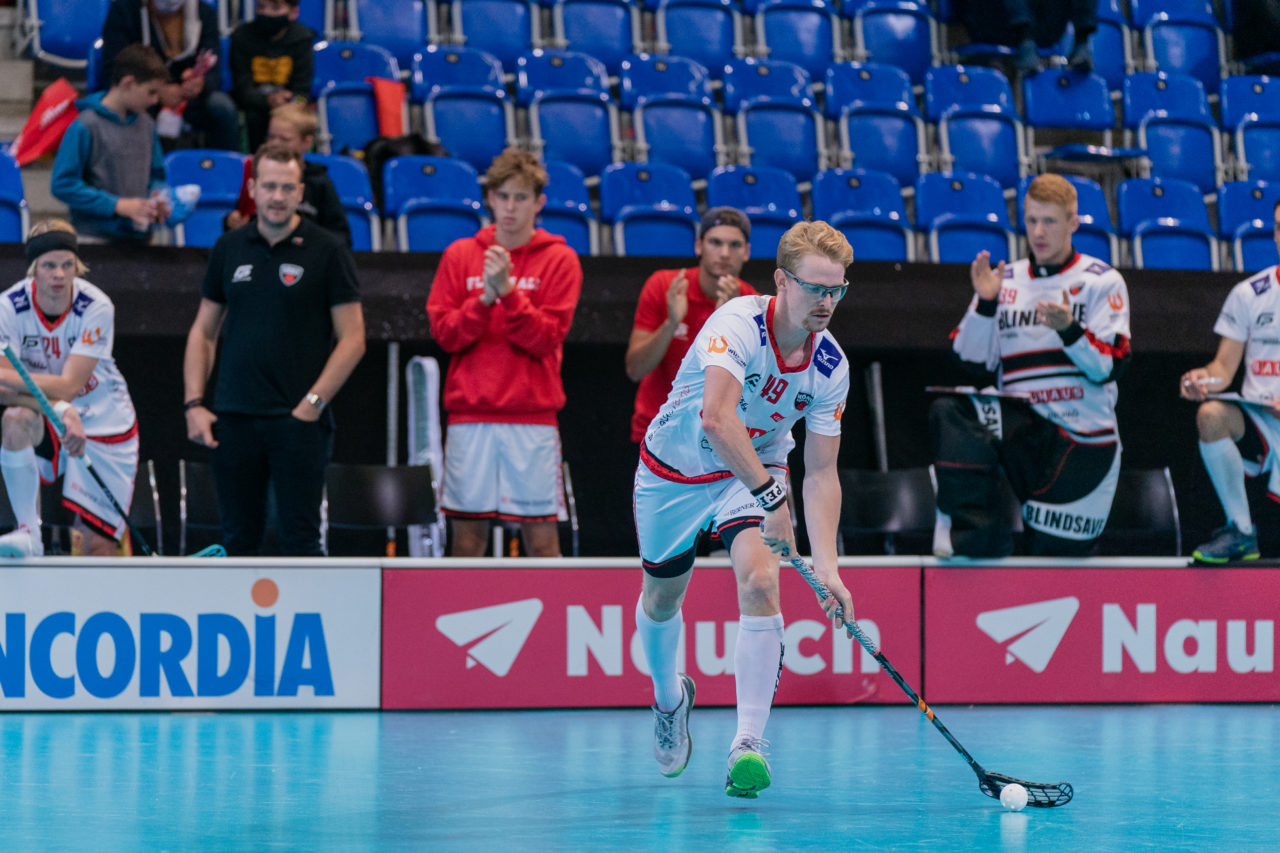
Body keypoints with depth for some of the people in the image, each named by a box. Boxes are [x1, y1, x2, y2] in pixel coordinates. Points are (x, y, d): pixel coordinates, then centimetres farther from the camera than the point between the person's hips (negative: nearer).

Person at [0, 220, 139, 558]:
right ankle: (28, 535, -28)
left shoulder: (96, 308, -21)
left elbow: (68, 386, -26)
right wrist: (59, 409, -40)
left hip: (102, 418, -1)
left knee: (96, 548, -9)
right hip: (46, 421, 1)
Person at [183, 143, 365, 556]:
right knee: (238, 539, 7)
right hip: (233, 419, 4)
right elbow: (203, 332, 16)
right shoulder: (229, 248, 10)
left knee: (299, 540, -4)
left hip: (297, 420, -4)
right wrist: (194, 403, 5)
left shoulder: (327, 251, -1)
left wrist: (312, 403, -10)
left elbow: (352, 339, -2)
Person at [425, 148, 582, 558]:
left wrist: (507, 291, -16)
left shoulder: (559, 259, 3)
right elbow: (444, 332, 2)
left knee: (540, 533, -3)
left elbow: (547, 339, -6)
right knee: (467, 531, 2)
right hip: (469, 414, 2)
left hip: (532, 416, -2)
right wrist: (486, 298, -12)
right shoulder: (460, 254, 9)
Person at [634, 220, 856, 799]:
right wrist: (770, 496, -50)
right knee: (661, 598, 15)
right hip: (674, 470, -2)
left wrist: (826, 565, -24)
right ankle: (669, 696, 49)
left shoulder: (831, 365, -16)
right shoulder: (738, 325, -31)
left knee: (760, 580, -24)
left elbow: (821, 472, -13)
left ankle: (749, 743, -27)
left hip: (758, 470, 2)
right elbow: (716, 419, -46)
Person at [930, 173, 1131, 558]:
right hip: (1022, 423, 2)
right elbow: (975, 360, 3)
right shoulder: (1005, 280, 9)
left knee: (1055, 554, -6)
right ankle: (973, 531, -24)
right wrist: (986, 303, -10)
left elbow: (1108, 369, -8)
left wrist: (1068, 329, -24)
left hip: (1083, 437, -2)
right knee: (950, 412, -27)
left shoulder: (1103, 282, 1)